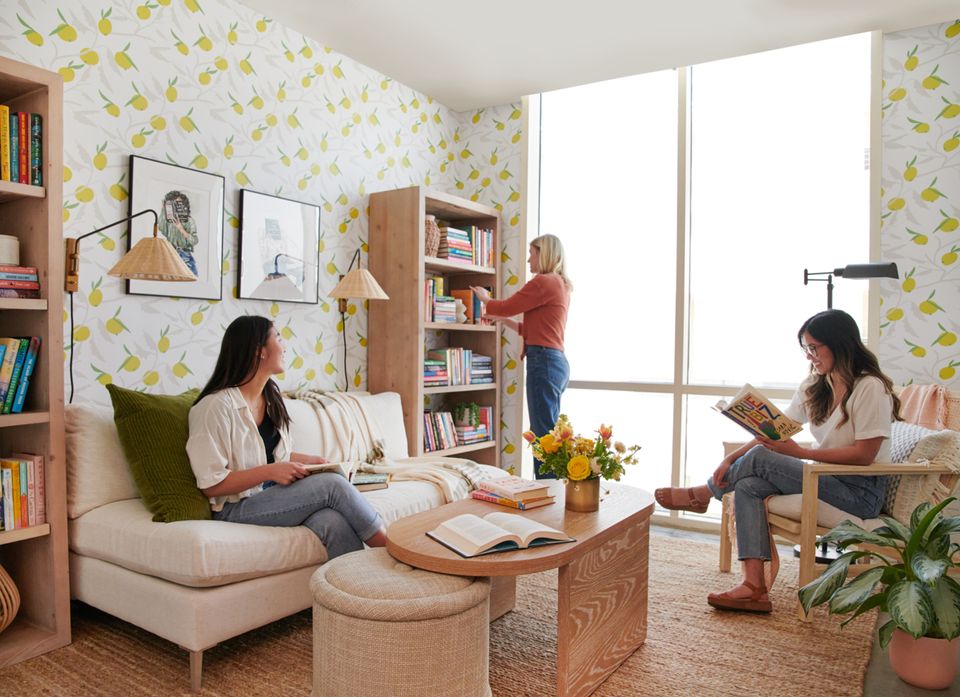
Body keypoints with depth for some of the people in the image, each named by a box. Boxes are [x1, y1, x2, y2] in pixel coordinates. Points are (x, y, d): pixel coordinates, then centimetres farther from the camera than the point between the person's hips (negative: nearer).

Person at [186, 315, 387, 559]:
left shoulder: (271, 396, 12)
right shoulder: (216, 406, -14)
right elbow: (212, 485, -14)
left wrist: (307, 460, 4)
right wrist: (270, 471, -22)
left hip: (274, 494, 7)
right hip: (235, 509, -6)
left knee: (333, 522, -28)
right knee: (332, 484, -25)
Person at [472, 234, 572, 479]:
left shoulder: (544, 282, -10)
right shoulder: (560, 285, 20)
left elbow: (506, 306, -5)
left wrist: (485, 298, 14)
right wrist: (502, 320, 25)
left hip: (544, 362, -10)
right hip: (556, 360, 10)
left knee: (543, 434, -8)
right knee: (547, 433, 13)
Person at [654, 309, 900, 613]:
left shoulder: (870, 388, -13)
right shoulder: (814, 386, 9)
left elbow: (864, 454, -18)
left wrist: (799, 453, -22)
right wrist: (732, 458, -9)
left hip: (861, 490, -7)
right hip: (825, 476, 7)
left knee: (759, 459, -21)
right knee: (748, 485, -18)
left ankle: (702, 494, 7)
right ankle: (754, 587, -21)